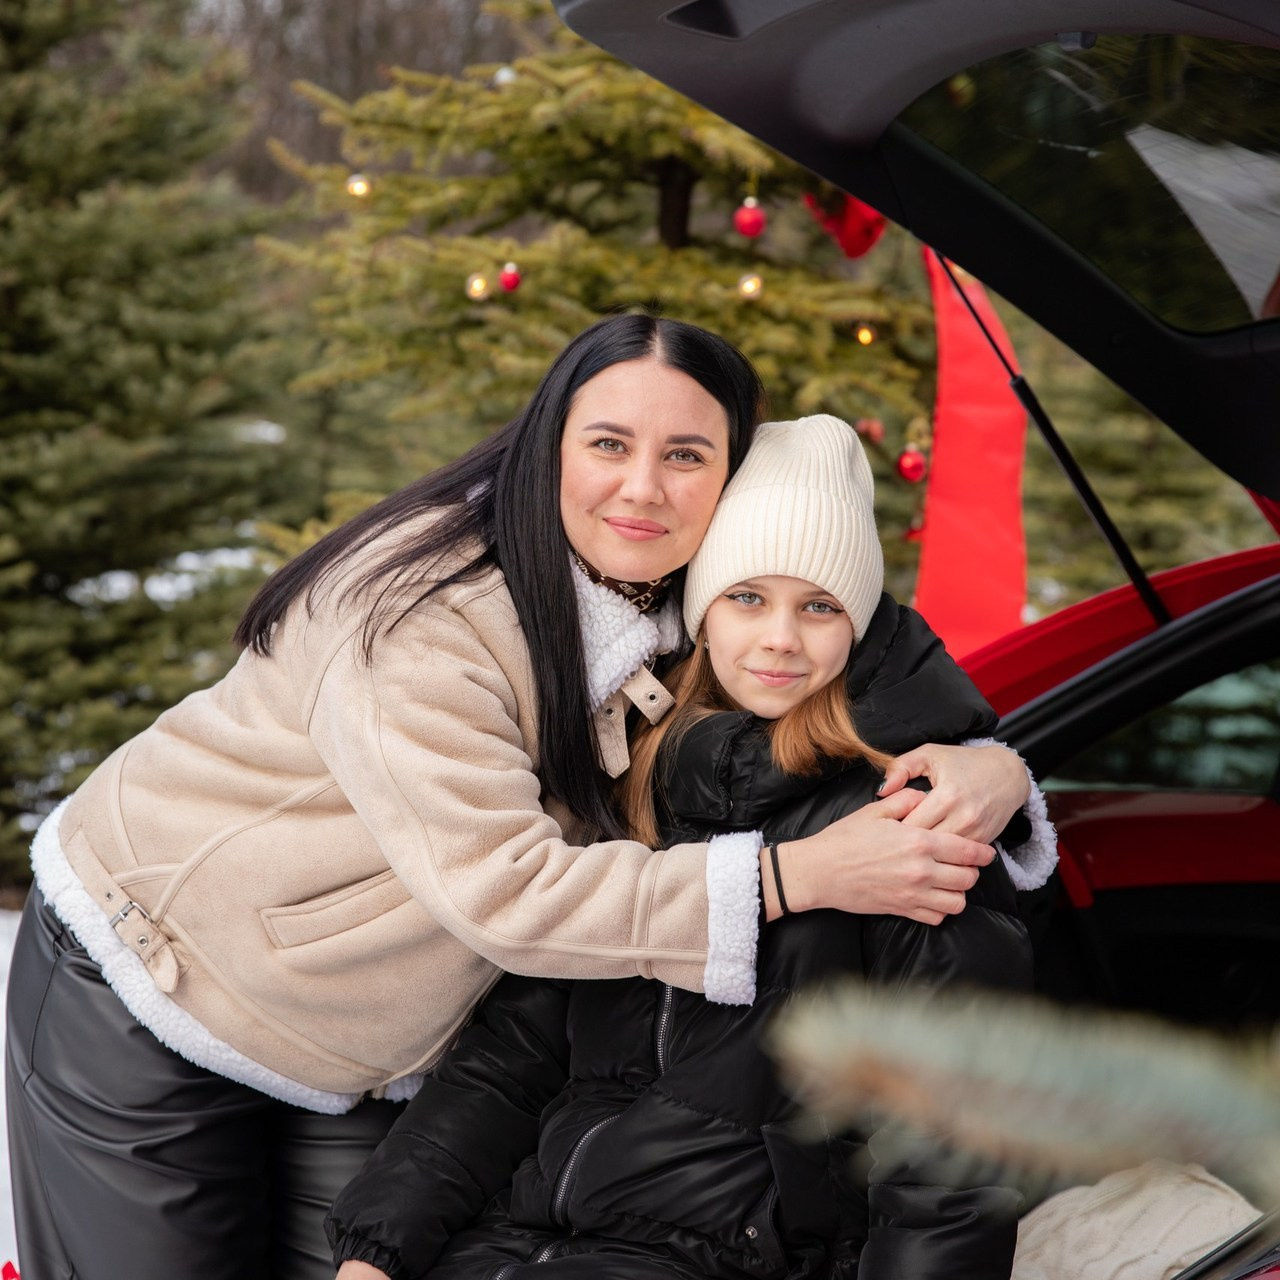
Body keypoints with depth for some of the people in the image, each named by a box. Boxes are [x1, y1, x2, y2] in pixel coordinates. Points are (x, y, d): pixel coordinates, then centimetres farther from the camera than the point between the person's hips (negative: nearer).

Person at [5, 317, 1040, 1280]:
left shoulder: (692, 627, -6)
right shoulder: (422, 608, -29)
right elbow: (499, 887, -35)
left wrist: (988, 775, -25)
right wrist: (798, 874, -37)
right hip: (147, 989, -5)